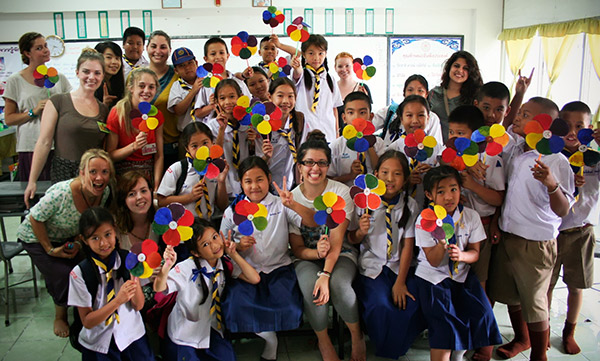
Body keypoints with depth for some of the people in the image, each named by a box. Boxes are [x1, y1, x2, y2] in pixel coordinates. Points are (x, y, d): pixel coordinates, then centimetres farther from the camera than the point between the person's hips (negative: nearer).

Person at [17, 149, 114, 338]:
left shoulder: (105, 192, -20)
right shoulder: (61, 193, -39)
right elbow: (35, 219, -24)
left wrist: (78, 243, -12)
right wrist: (50, 250, -19)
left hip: (68, 238, 5)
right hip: (37, 238, -5)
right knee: (63, 276, -16)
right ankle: (60, 317, 13)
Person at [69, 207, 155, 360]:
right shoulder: (79, 273, -13)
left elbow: (138, 306, -5)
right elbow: (87, 321, -11)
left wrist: (134, 278, -21)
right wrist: (118, 300, -25)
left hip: (132, 336, 1)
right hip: (97, 343, -1)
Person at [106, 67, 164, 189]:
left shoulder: (157, 115, 2)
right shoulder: (117, 114, -9)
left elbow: (159, 156, 3)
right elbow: (110, 155, -6)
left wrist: (156, 188, -6)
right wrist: (134, 146, -21)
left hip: (148, 173, 3)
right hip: (122, 174, -3)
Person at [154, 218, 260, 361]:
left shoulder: (226, 265, -7)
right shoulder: (187, 268, -20)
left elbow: (255, 279, -14)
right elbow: (159, 288, -29)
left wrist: (233, 254, -19)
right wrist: (167, 266, -47)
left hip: (212, 329, 4)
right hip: (185, 333, -3)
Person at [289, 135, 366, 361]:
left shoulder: (341, 193, -10)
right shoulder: (291, 199, -5)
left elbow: (336, 242, -17)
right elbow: (297, 249, -3)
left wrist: (325, 274, -32)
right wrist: (317, 252, -25)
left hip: (341, 254, -1)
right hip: (307, 257, 1)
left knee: (339, 285, -33)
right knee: (310, 288, -32)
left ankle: (357, 336, -2)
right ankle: (324, 342, -1)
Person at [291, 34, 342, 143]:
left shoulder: (329, 79, 14)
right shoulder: (302, 75, 3)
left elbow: (334, 107, 15)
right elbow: (297, 75, -22)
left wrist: (337, 132, 13)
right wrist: (297, 68, -46)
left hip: (327, 131, 3)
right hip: (306, 129, -3)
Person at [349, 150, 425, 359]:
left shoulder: (410, 206, -2)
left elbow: (408, 246, -2)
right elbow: (351, 240, 3)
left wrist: (400, 282, -10)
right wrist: (361, 231, -22)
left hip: (400, 265, 2)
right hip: (371, 265, -2)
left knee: (409, 306, -21)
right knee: (382, 306, -27)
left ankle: (393, 350, 12)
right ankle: (381, 346, 7)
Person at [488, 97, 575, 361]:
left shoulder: (556, 161, -16)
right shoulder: (516, 155, 5)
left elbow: (563, 211, -21)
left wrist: (552, 184, -38)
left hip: (535, 245, -7)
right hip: (506, 237, 7)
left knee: (533, 304, 5)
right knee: (509, 295, 21)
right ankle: (521, 339, 44)